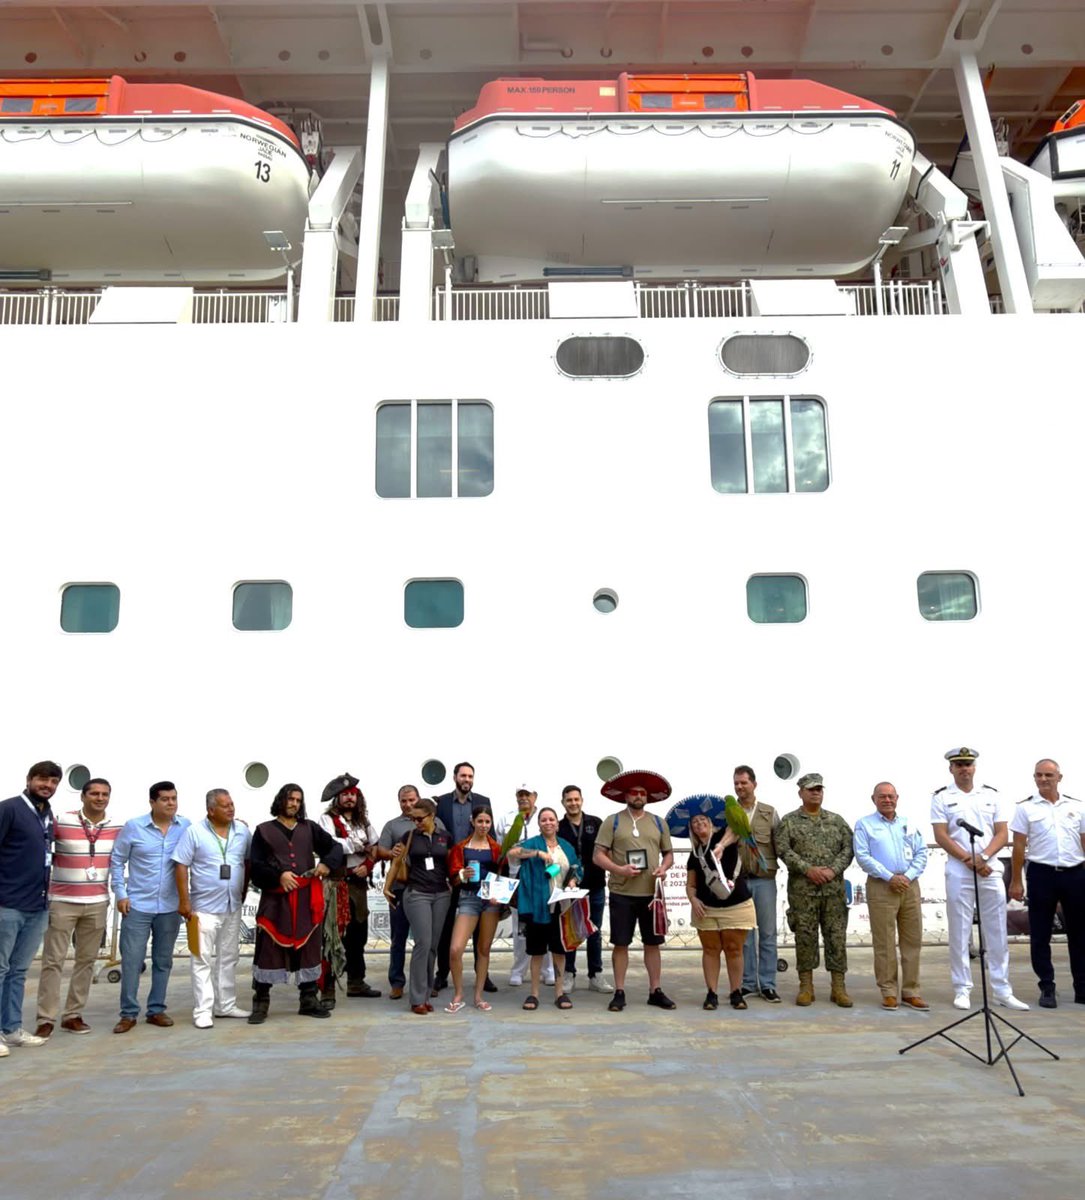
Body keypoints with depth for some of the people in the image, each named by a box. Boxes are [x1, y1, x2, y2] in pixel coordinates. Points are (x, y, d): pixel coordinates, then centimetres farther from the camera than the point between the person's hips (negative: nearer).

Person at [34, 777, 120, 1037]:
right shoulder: (60, 822, -8)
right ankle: (46, 1019, 7)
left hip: (98, 903, 3)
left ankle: (73, 1015, 18)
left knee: (86, 960, 8)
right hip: (62, 901, -3)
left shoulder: (117, 828, 1)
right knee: (53, 960, 0)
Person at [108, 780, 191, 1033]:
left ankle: (156, 1010, 24)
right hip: (137, 906, -1)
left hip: (170, 908, 2)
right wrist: (120, 893, -2)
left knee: (163, 961, 11)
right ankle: (129, 1013, 13)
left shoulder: (186, 827, -2)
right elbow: (117, 860, 3)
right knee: (131, 960, 0)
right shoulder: (133, 827, -3)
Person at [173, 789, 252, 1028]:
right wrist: (184, 901, -12)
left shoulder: (242, 831, 2)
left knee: (228, 957, 13)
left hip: (233, 906, 5)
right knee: (203, 960, -1)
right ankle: (202, 1010, 5)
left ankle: (226, 1005, 24)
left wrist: (244, 891, 8)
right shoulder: (194, 832, -9)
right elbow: (181, 866, -9)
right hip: (204, 907, -4)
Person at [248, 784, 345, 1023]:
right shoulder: (264, 830, 6)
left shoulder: (310, 828, 12)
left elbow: (335, 847, 13)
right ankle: (261, 1003, 9)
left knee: (308, 947, 8)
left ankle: (308, 1000, 19)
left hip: (306, 897, 3)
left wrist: (327, 863, -8)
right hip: (274, 898, -3)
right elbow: (256, 864, -1)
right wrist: (278, 875, -16)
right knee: (268, 948, -2)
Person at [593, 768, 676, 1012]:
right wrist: (619, 869, -18)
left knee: (652, 943, 9)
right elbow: (598, 855, -3)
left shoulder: (658, 822, 11)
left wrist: (664, 868, -6)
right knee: (620, 944, 3)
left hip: (651, 893, 3)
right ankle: (619, 992, 14)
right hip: (622, 893, -2)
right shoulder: (613, 822, 1)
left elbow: (668, 853, 16)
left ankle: (655, 991, 20)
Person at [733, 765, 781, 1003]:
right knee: (743, 935, 6)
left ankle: (767, 985, 10)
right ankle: (748, 983, 15)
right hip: (737, 880, 0)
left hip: (765, 879, 0)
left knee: (767, 934, 3)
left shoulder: (770, 813, 7)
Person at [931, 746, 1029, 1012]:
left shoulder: (991, 795, 10)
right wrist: (970, 860, -13)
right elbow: (941, 836, -4)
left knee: (997, 932, 6)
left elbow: (1002, 833, 5)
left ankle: (1002, 990, 15)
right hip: (958, 873, -2)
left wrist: (984, 857, -11)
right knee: (959, 933, 1)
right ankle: (962, 990, 9)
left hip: (991, 871, 3)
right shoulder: (941, 798, 2)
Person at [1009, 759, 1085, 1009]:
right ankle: (1047, 988, 12)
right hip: (1042, 874, -2)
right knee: (1040, 935, 3)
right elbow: (1019, 846, 0)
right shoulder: (1025, 808, 1)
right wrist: (1016, 881, -3)